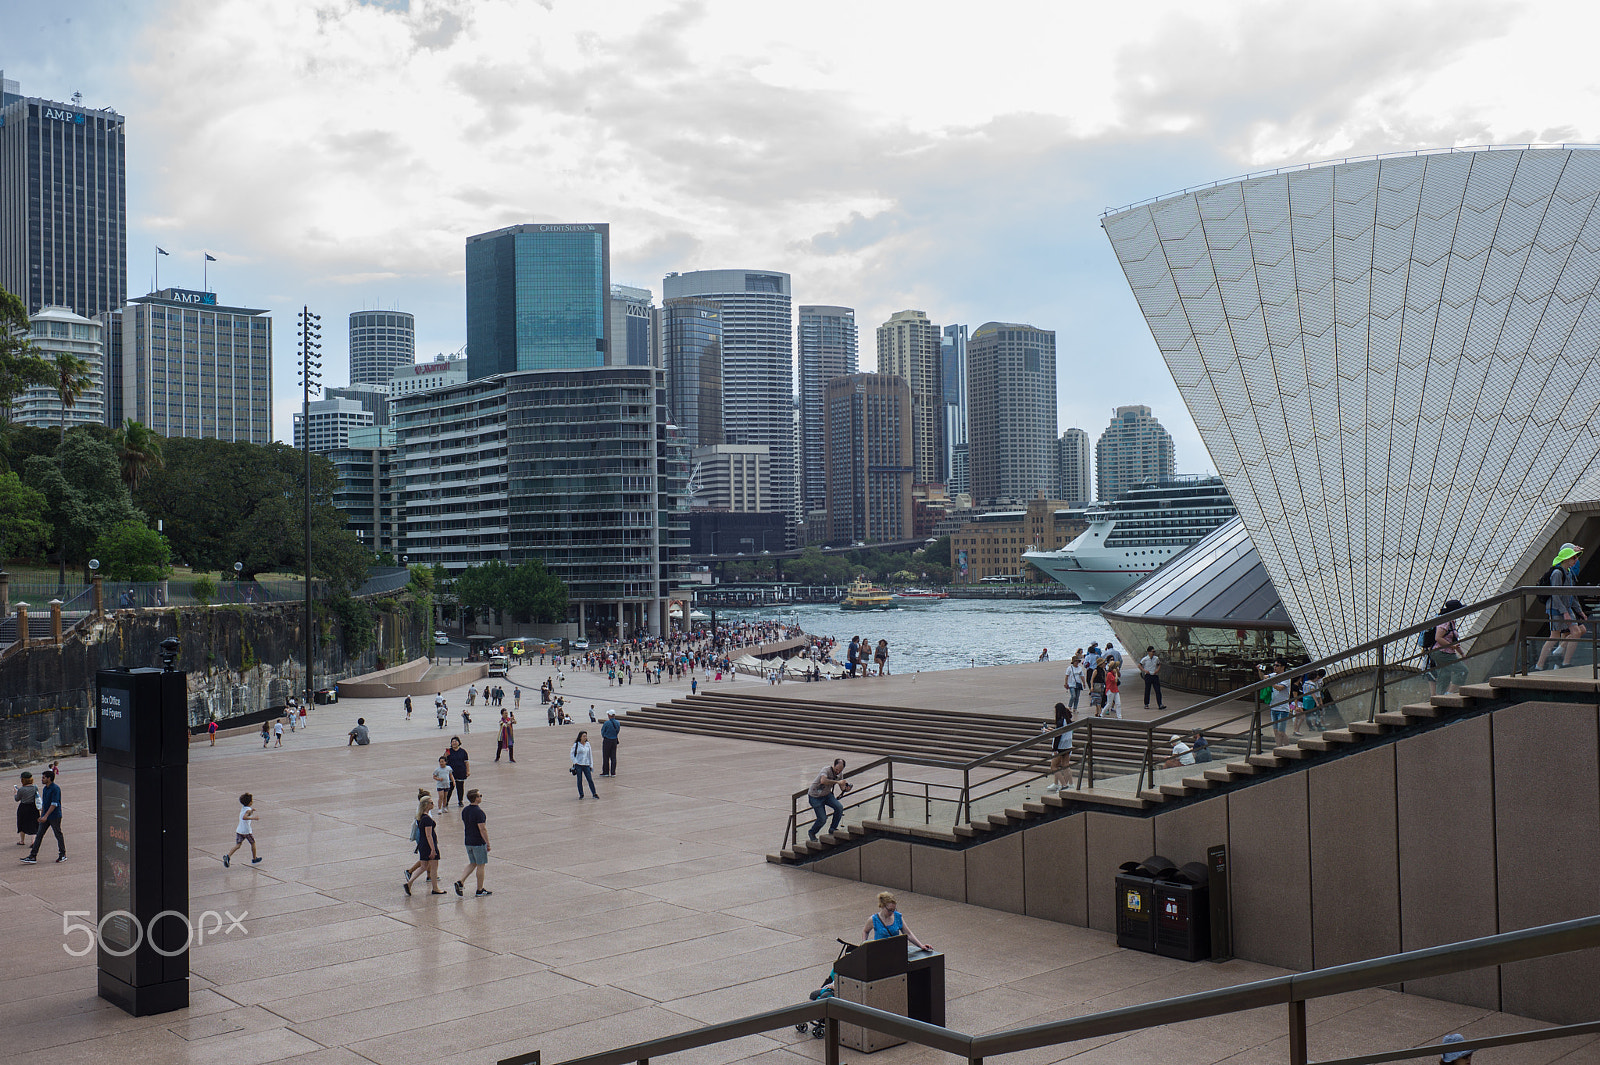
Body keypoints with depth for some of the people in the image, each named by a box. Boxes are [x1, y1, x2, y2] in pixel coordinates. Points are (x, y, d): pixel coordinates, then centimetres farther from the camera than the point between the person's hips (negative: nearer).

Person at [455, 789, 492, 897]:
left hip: (468, 842, 8)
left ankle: (460, 881, 4)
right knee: (481, 865, 5)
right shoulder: (479, 812, -20)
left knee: (473, 864, 20)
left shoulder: (465, 811, 5)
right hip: (479, 843, -8)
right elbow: (482, 829, -21)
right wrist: (488, 844, -13)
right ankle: (479, 891, 11)